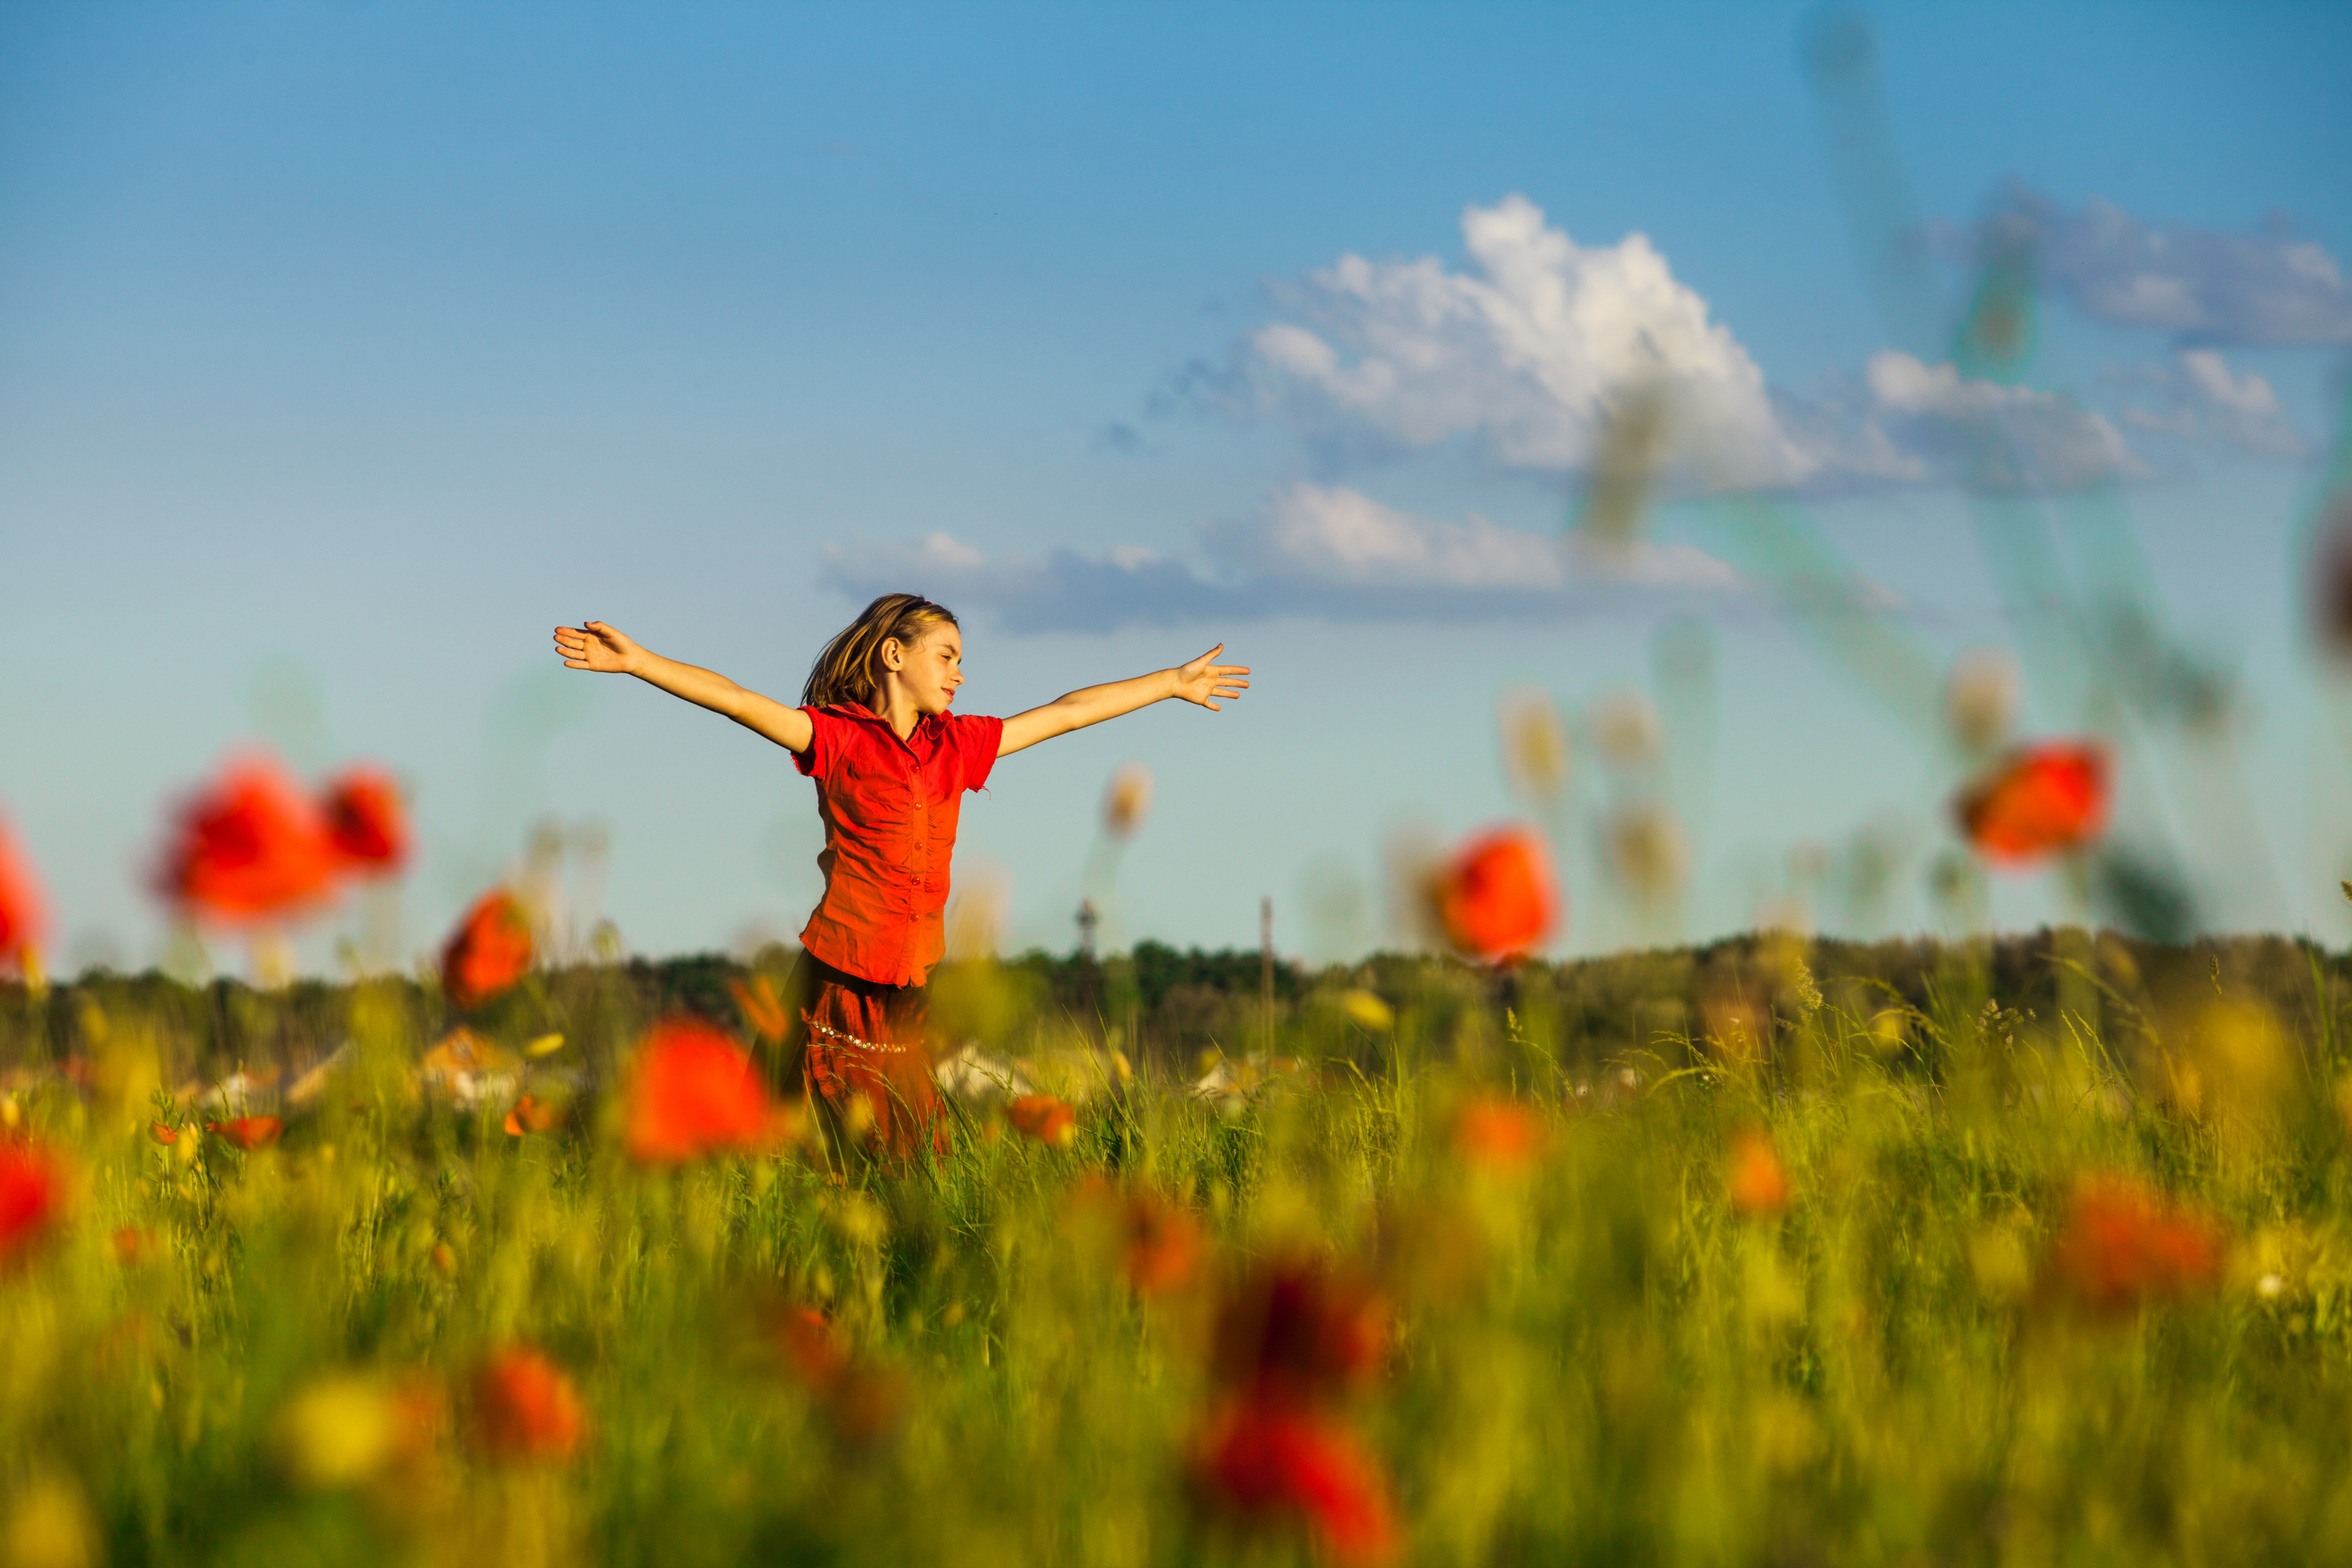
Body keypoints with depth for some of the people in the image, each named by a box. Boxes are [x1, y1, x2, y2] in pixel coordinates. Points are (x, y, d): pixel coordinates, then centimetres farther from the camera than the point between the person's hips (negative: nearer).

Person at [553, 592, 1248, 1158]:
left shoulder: (956, 746, 14)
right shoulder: (837, 737, -1)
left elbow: (1066, 714, 21)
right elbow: (734, 698, -12)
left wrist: (1176, 683, 30)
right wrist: (635, 660, -23)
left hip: (909, 1001, 5)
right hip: (839, 988, -5)